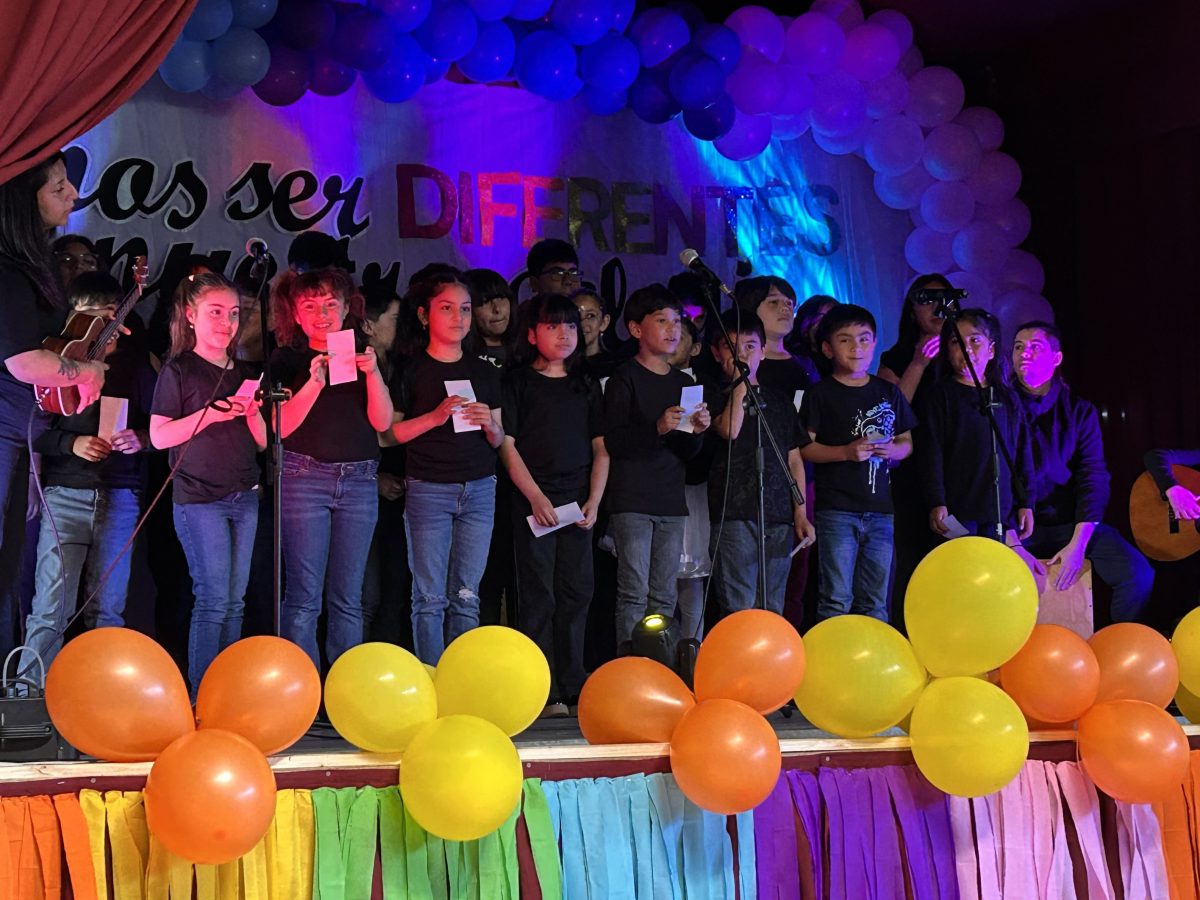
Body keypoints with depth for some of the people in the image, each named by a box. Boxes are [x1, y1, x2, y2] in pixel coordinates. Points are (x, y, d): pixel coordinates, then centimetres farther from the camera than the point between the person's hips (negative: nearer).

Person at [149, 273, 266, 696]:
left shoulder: (245, 373, 14)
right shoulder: (178, 370, -2)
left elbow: (263, 442, 15)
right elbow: (159, 436, -9)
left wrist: (253, 412, -5)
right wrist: (210, 414, -17)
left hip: (244, 498, 6)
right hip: (199, 500, -6)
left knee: (234, 602, 6)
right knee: (213, 598, -10)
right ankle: (199, 697, -5)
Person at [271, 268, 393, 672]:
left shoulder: (363, 356, 13)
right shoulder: (286, 360, 5)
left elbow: (382, 422, 3)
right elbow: (280, 427, -6)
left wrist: (373, 373, -12)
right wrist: (314, 383, -17)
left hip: (359, 481, 3)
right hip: (304, 477, -3)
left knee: (347, 599, 6)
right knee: (303, 597, -5)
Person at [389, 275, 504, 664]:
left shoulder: (485, 372, 11)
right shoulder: (411, 370, -1)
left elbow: (498, 441, 15)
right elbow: (389, 432, -5)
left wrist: (489, 423, -7)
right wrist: (435, 417, -16)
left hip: (479, 490, 4)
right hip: (428, 490, -3)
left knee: (466, 597, 6)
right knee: (430, 597, 0)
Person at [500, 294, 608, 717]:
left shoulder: (586, 385, 14)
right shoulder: (518, 381, 2)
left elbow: (601, 447, 12)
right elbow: (507, 445, -4)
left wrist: (594, 500, -1)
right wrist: (535, 496, -13)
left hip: (578, 502, 5)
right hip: (534, 500, -4)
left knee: (577, 593, 6)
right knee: (539, 594, -4)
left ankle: (572, 686, 13)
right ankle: (544, 692, -2)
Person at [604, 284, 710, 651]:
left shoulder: (684, 383, 15)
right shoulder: (625, 378, -2)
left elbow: (686, 454, 16)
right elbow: (613, 442, -12)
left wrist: (696, 432, -4)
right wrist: (658, 428, -23)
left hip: (671, 502, 6)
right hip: (632, 500, -6)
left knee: (664, 597, 7)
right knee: (634, 594, -8)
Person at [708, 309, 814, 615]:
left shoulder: (779, 400, 19)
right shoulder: (715, 398, 7)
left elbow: (794, 460, 17)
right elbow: (729, 430, -15)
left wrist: (800, 513, 9)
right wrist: (740, 383, -6)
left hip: (779, 518, 4)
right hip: (734, 515, -4)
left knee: (772, 611, 6)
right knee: (739, 610, -10)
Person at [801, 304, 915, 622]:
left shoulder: (889, 392, 13)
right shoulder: (820, 393, 0)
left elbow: (907, 441, 17)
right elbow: (804, 447, -5)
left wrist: (893, 450, -5)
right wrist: (846, 452, -17)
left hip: (880, 509, 4)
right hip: (836, 509, -4)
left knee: (875, 601, 10)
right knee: (836, 599, -3)